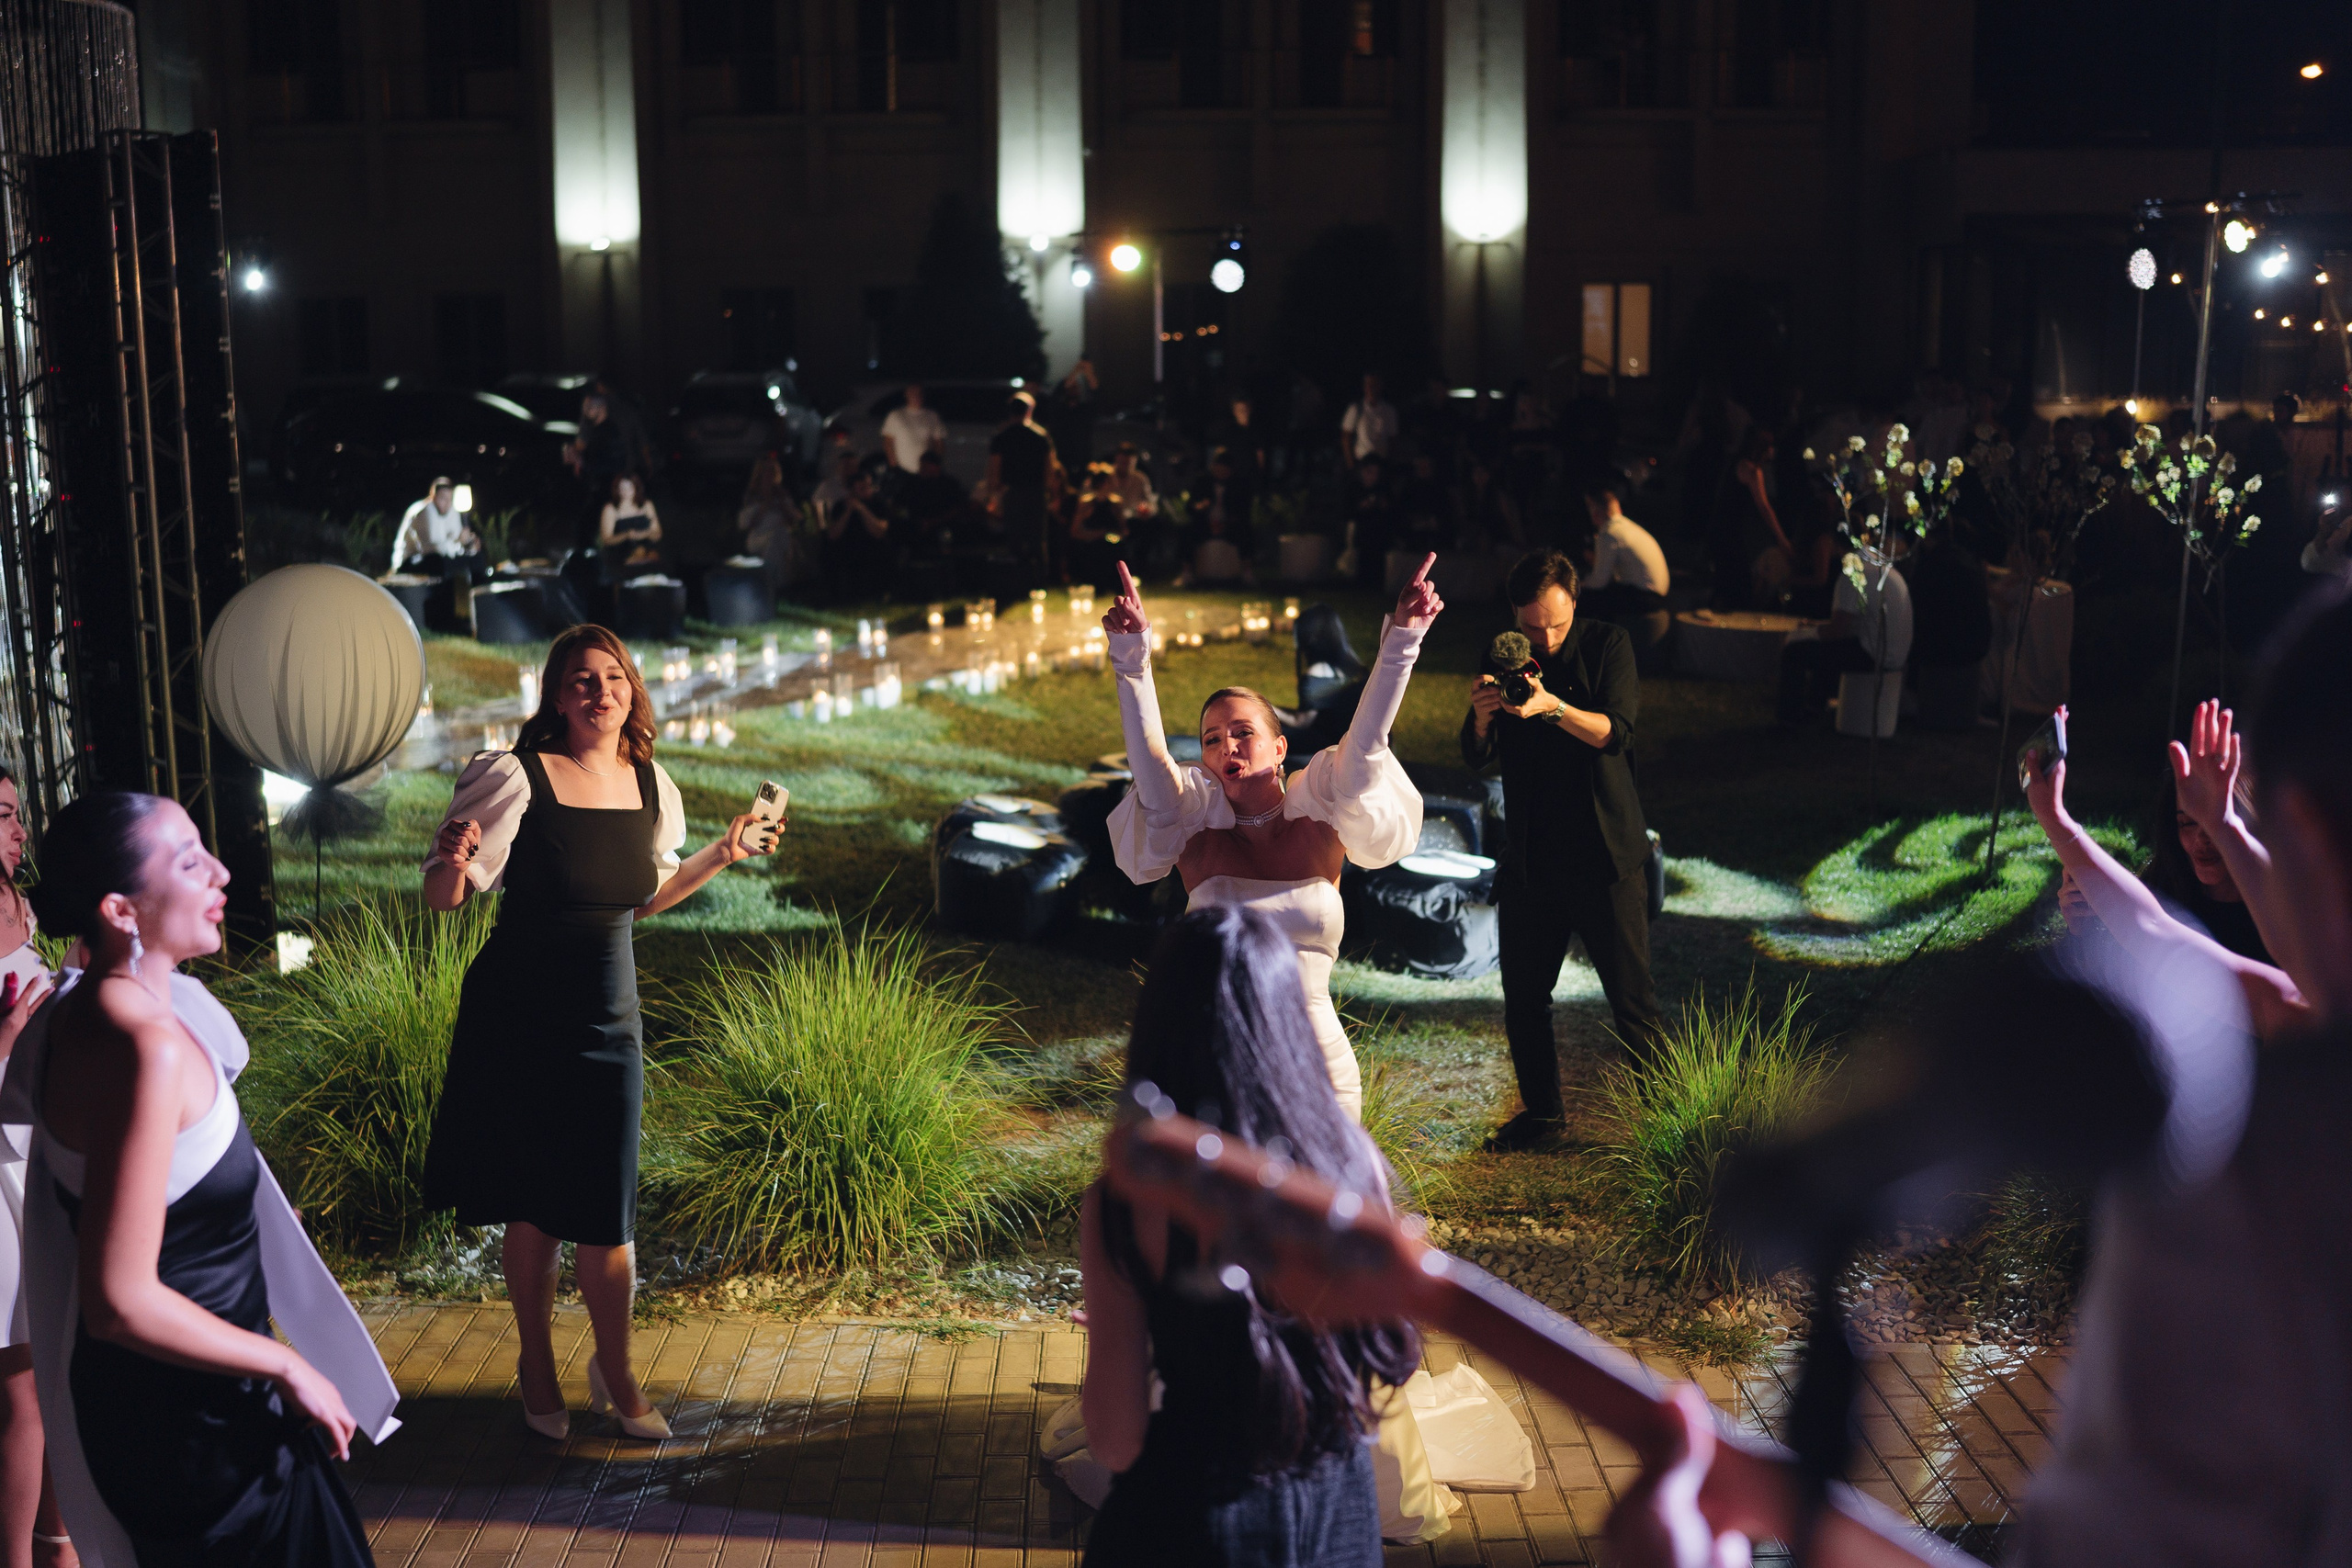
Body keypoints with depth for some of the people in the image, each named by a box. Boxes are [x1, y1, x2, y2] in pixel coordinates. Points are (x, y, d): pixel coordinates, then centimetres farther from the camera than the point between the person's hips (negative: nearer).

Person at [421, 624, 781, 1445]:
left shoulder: (652, 787, 3)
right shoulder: (515, 777, -13)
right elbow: (444, 897, -11)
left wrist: (723, 852, 9)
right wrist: (454, 862, -33)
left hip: (607, 1020, 3)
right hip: (516, 1016, -3)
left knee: (604, 1210, 3)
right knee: (531, 1205, 7)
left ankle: (616, 1377, 21)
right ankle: (536, 1367, 28)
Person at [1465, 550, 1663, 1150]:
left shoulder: (1607, 645, -4)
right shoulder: (1504, 660, 5)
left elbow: (1614, 732, -17)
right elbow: (1479, 758, 1)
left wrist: (1552, 706, -34)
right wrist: (1482, 716, -21)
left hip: (1605, 854, -3)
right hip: (1530, 854, 4)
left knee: (1632, 999, -3)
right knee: (1523, 996, 10)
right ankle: (1540, 1110, 27)